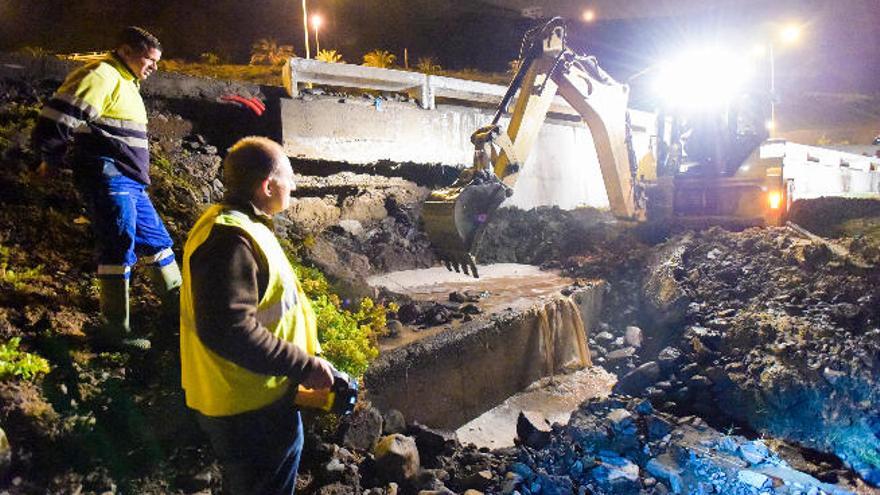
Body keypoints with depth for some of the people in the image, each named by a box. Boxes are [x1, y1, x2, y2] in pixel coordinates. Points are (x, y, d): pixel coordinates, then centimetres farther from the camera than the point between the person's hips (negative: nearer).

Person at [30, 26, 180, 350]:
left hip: (130, 182, 10)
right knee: (120, 248, -10)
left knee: (156, 239, 15)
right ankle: (114, 330, -3)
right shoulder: (101, 76, -12)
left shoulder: (126, 83, 21)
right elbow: (55, 120, -17)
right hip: (107, 178, -10)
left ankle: (178, 302, 28)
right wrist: (52, 160, -2)